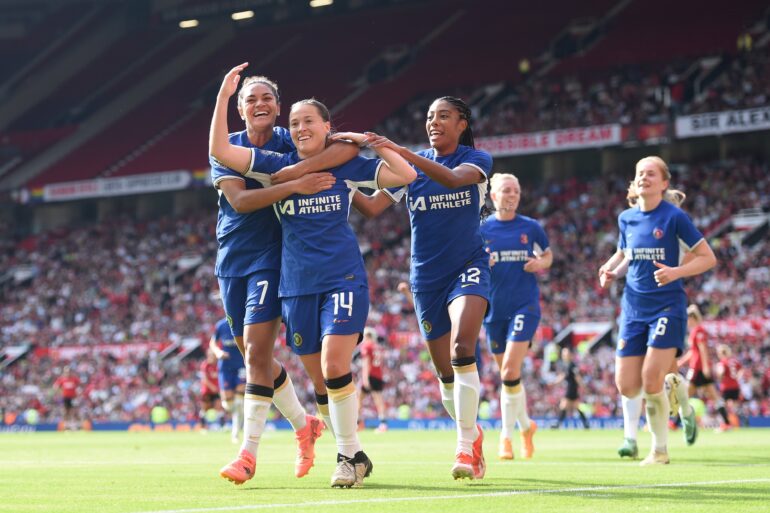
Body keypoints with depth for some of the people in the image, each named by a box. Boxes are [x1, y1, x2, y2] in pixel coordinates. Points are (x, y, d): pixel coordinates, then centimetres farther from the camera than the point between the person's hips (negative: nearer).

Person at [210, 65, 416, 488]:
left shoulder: (347, 165, 2)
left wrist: (369, 142, -4)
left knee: (334, 367, -19)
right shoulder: (278, 166, 5)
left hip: (343, 279, -3)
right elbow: (219, 150, -5)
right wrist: (224, 96, -11)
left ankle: (349, 455, -6)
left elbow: (407, 175, -2)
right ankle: (355, 457, 19)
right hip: (297, 286, 3)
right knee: (322, 380, 5)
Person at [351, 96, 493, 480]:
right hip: (427, 276, 4)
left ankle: (466, 448, -25)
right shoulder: (410, 166, 6)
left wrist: (402, 153, -37)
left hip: (467, 268, -4)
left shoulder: (476, 160, -3)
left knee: (463, 349, -27)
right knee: (446, 373, 6)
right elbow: (372, 207, -4)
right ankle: (473, 435, 29)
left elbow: (453, 178, -27)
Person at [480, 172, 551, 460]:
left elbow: (547, 254, 19)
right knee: (507, 374, 9)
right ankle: (525, 425, 31)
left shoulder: (531, 227, 3)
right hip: (494, 309, 2)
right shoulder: (480, 229, 3)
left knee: (510, 371, -16)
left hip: (525, 305, -2)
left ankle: (506, 434, -5)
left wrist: (541, 263, -4)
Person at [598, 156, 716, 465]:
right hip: (634, 309, 5)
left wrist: (676, 271, -22)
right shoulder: (626, 218, 8)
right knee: (626, 386, -2)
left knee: (651, 380, -17)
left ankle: (660, 449, 1)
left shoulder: (674, 217, -8)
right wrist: (610, 270, 3)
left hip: (667, 306, -5)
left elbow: (708, 258, -6)